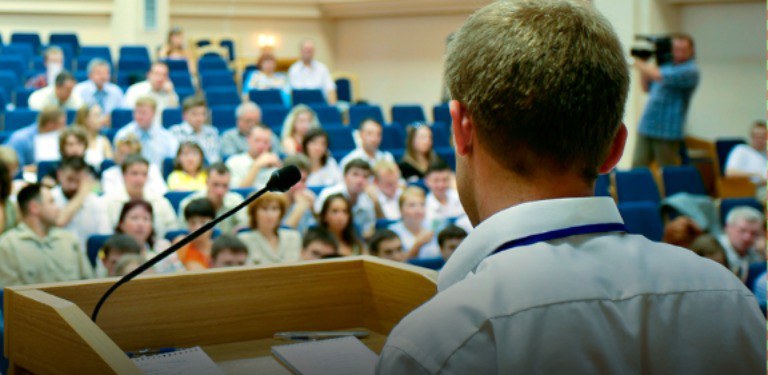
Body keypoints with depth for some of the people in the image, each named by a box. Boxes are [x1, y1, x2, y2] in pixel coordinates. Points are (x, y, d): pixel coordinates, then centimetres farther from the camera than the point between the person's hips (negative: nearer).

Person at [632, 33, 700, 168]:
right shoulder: (667, 65, 17)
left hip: (667, 131, -7)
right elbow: (647, 88, 24)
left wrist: (642, 66, -5)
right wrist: (643, 68, 9)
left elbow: (659, 76, -20)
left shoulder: (690, 70, -8)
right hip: (646, 127, 7)